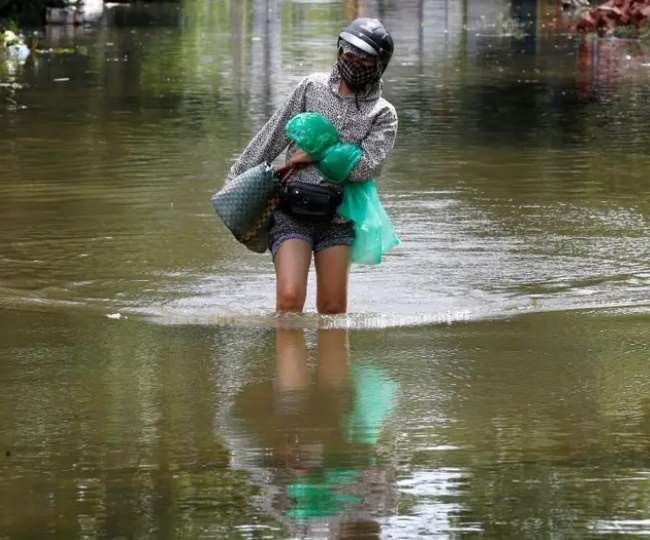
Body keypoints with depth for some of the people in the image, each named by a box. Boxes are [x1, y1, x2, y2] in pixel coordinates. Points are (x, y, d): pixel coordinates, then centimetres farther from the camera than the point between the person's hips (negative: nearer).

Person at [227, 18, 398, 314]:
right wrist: (238, 179, 11)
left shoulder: (383, 115, 4)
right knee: (289, 297, -16)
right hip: (292, 213, -1)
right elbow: (273, 135, 11)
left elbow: (366, 166, -11)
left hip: (337, 219, 1)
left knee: (333, 309, 4)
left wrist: (315, 154, -10)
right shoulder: (312, 87, 7)